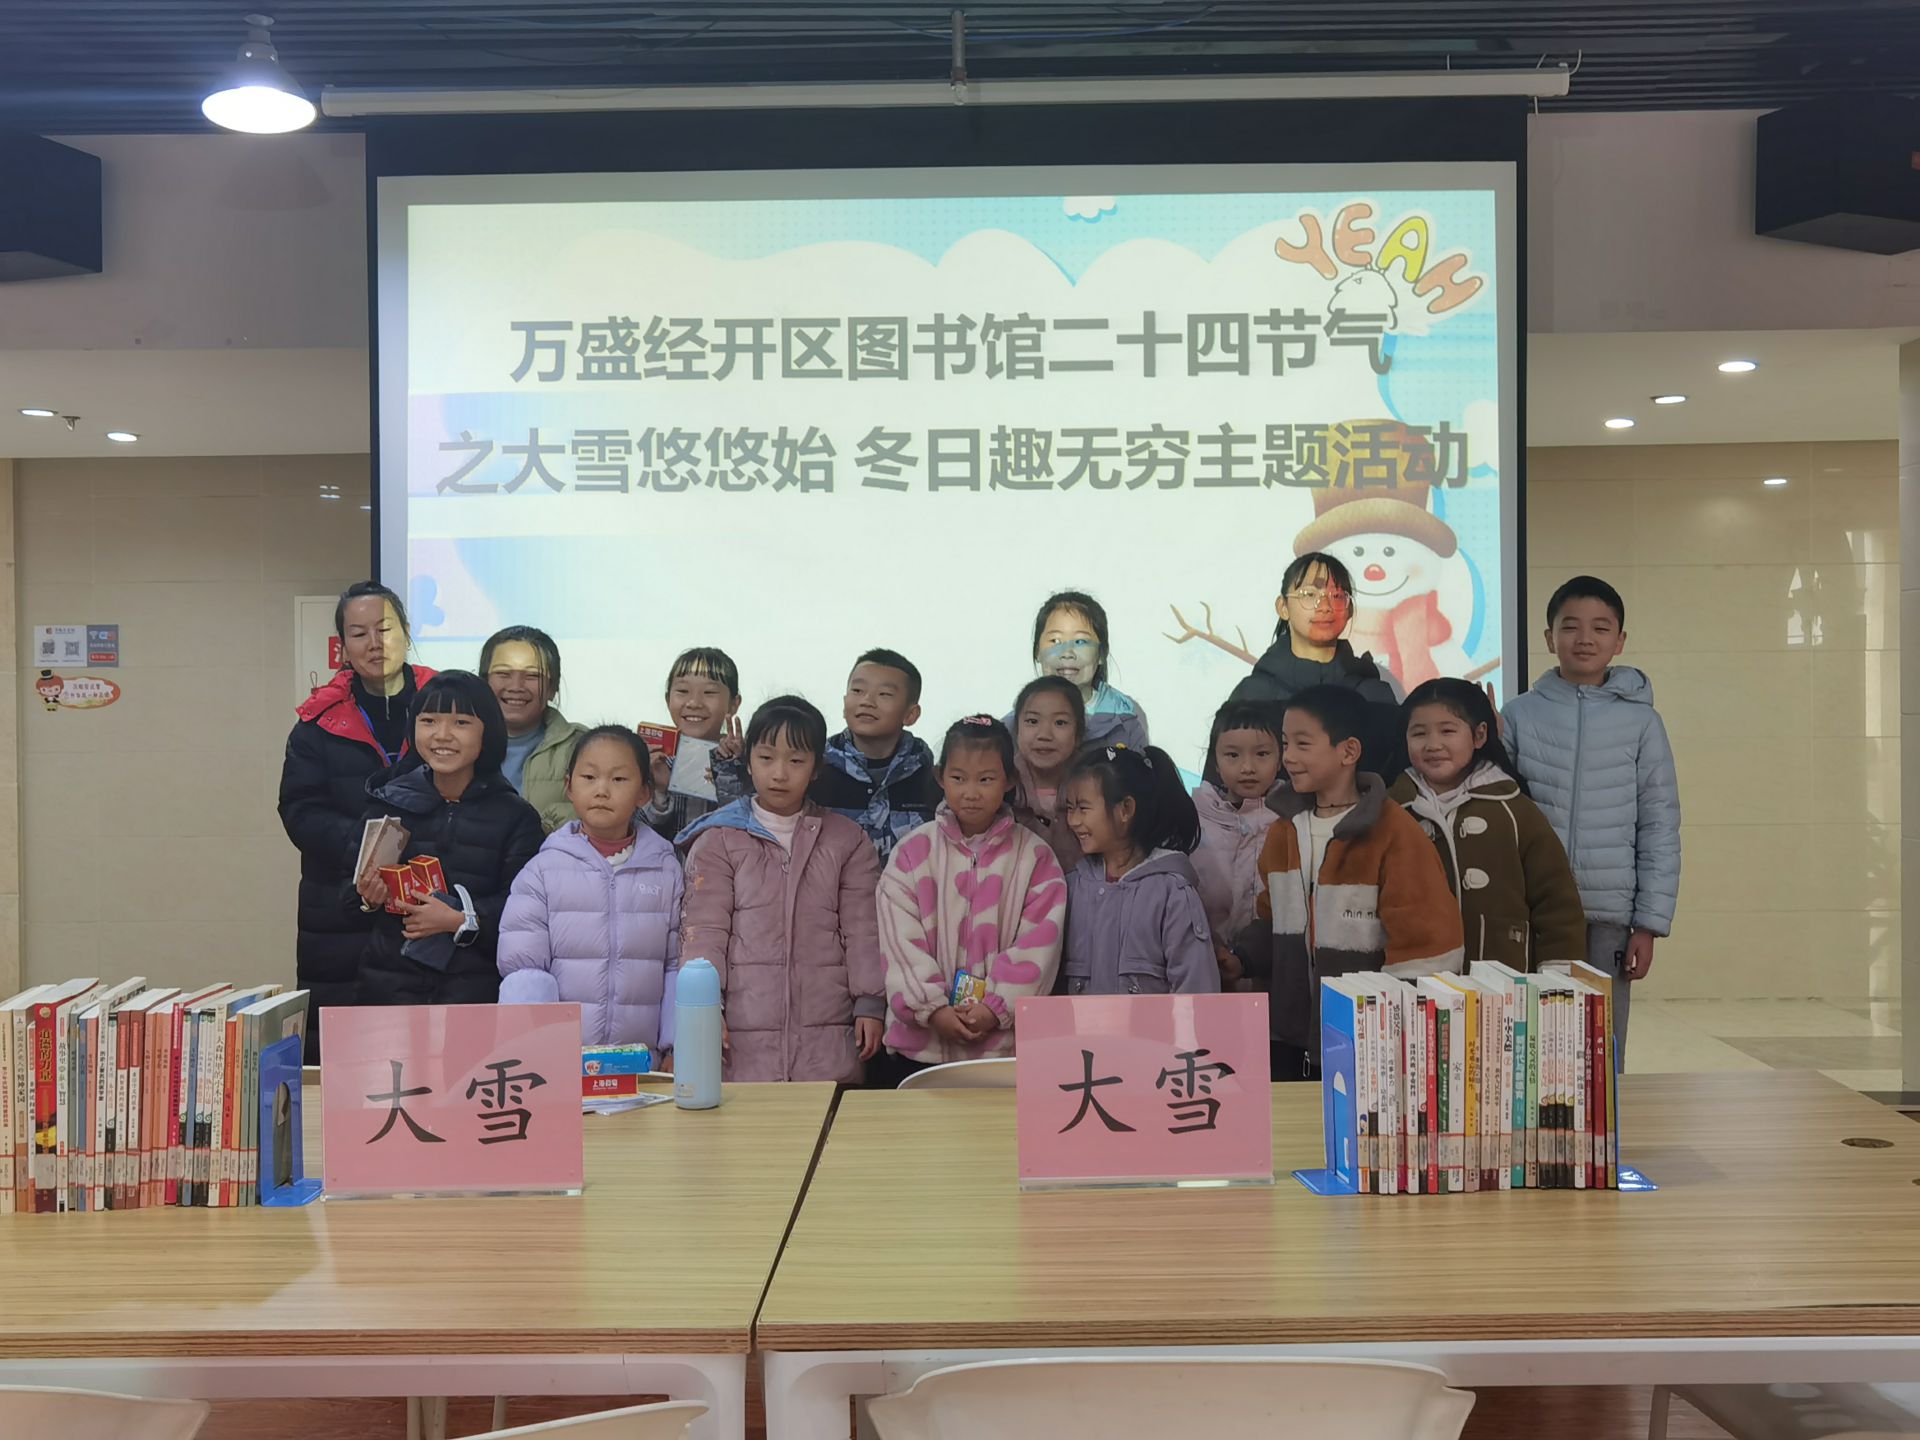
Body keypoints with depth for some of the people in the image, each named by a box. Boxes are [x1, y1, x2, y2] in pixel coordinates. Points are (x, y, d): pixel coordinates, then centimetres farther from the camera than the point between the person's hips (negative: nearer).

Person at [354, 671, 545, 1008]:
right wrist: (369, 898, -10)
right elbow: (357, 880, 11)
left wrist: (462, 920, -21)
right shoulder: (389, 801, 6)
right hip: (389, 980, 2)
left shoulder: (515, 816, -2)